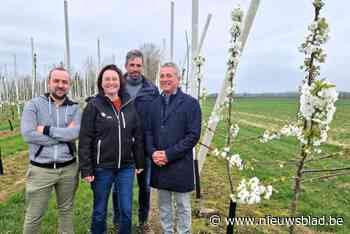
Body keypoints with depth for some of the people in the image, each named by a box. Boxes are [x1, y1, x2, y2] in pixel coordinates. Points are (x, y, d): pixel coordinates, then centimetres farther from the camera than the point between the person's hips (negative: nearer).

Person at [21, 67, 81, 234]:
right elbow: (28, 134, -18)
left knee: (66, 210, 19)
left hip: (68, 168, 2)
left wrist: (46, 129, -17)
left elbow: (75, 133, -16)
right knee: (34, 216, 11)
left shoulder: (75, 108, 2)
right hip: (40, 169, -2)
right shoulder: (34, 104, -4)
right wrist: (64, 135, -15)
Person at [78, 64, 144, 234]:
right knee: (100, 211, 14)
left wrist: (140, 162, 7)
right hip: (102, 168, -2)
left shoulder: (129, 105, 3)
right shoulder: (94, 106, -7)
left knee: (126, 210, 13)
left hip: (126, 167, 3)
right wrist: (86, 169, -11)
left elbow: (138, 135, 7)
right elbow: (85, 140, -8)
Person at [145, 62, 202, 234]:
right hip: (158, 164, 5)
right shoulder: (155, 104, 8)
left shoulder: (190, 103, -7)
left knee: (182, 206, 12)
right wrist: (153, 152, -9)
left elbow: (193, 135, -13)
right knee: (163, 204, 19)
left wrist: (169, 154, -16)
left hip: (180, 165, -4)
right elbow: (148, 131, 8)